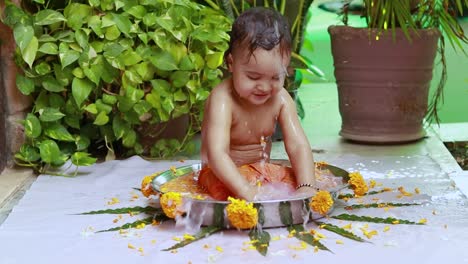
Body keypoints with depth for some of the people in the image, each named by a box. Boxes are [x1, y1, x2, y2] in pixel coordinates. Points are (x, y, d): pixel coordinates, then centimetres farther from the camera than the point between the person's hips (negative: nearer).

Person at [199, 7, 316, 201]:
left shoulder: (281, 100, -9)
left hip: (262, 171, 6)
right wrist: (247, 191, -51)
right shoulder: (222, 100, -25)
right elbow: (216, 153, -37)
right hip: (224, 174, -6)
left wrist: (306, 187, -34)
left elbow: (298, 146, -15)